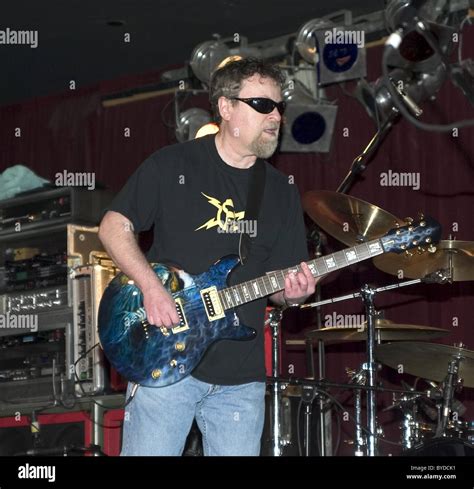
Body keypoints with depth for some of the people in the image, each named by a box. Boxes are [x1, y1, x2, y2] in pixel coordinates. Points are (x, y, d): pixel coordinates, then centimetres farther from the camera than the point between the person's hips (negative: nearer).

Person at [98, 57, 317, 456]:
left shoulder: (281, 192, 12)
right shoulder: (172, 166, 0)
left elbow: (280, 279, 13)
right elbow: (114, 227, 0)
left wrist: (291, 292, -12)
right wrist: (151, 287, -14)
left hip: (240, 377, 4)